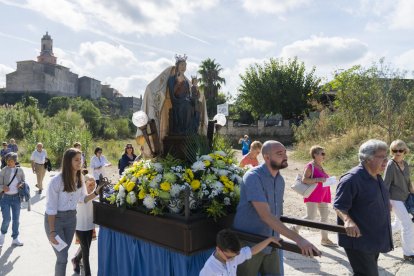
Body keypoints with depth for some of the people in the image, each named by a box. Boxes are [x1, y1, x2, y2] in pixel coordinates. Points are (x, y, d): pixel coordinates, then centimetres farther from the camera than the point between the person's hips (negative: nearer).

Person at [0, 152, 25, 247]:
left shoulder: (20, 170, -2)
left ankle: (15, 239, 25)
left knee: (16, 219, 10)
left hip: (16, 197, 2)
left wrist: (21, 184, -10)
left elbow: (23, 181, 12)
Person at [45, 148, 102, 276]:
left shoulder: (79, 179, -4)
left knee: (63, 253, 18)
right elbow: (51, 208, -19)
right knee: (62, 257, -3)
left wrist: (96, 192, -11)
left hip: (71, 218, 6)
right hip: (55, 219, -5)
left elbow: (83, 199, 6)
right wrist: (52, 231, -18)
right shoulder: (57, 180, -23)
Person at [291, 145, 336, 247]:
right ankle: (295, 229, 11)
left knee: (325, 216, 8)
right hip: (313, 195, -9)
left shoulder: (320, 166, 14)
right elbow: (304, 179, -21)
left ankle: (324, 239, 18)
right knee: (311, 216, -10)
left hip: (322, 195, 9)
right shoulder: (310, 166, -12)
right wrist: (318, 179, -27)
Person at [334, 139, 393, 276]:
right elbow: (339, 207, -24)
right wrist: (348, 220, -39)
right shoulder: (352, 179, -22)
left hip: (374, 239, 10)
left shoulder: (377, 177, 7)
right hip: (358, 239, -10)